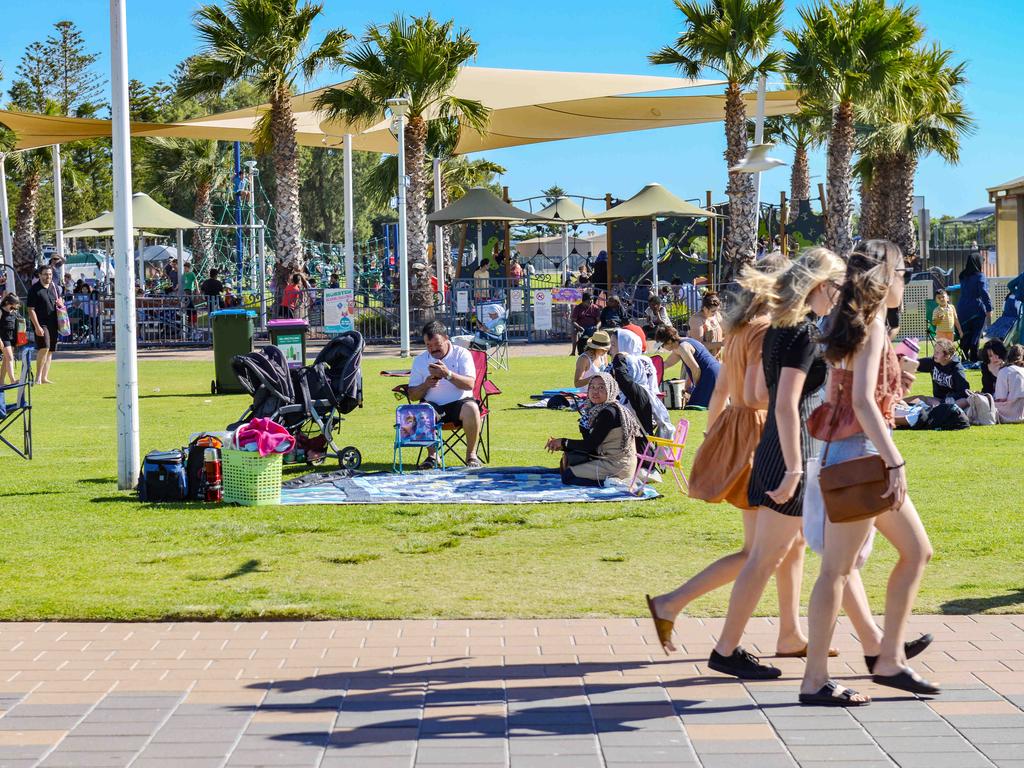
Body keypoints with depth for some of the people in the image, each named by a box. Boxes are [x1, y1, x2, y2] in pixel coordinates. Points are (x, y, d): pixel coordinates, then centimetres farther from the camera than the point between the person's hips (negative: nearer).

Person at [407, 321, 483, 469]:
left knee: (471, 408, -34)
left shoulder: (462, 354, 0)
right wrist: (426, 385, -14)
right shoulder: (420, 360, 9)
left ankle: (471, 455, -16)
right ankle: (432, 455, -15)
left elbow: (470, 384, -13)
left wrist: (448, 374, -27)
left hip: (459, 402, -2)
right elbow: (412, 395, 7)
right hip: (434, 405, 2)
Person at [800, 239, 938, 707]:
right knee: (837, 568, -6)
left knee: (916, 551, 15)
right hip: (861, 454, -10)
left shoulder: (857, 324, 14)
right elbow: (863, 401, -23)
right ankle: (815, 681, -1)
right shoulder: (872, 327, -14)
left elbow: (838, 396, 17)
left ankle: (889, 660, 19)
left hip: (861, 456, 10)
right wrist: (894, 462, -23)